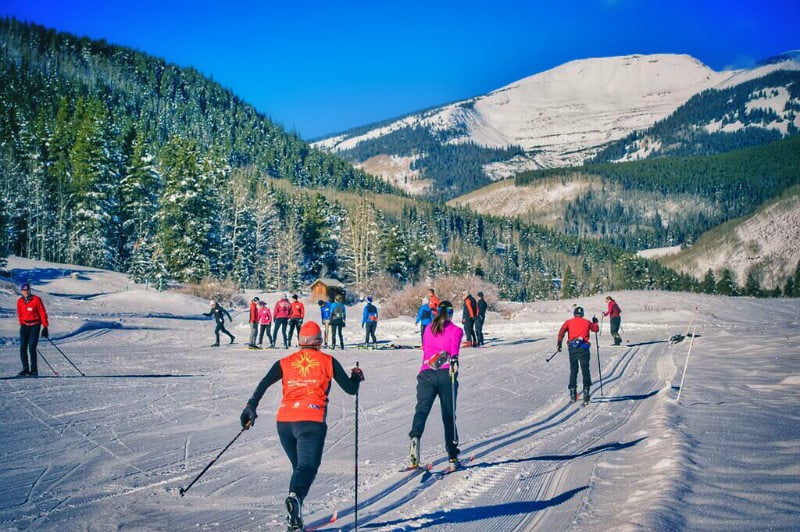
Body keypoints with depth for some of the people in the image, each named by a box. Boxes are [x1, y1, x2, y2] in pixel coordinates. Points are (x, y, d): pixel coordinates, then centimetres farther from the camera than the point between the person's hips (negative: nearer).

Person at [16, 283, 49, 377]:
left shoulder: (36, 299, -7)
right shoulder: (19, 301, 5)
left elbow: (42, 313, -5)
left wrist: (45, 327, -7)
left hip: (35, 325, -5)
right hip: (24, 326, 5)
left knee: (32, 348, -13)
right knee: (23, 348, -1)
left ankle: (34, 370, -8)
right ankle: (25, 369, 7)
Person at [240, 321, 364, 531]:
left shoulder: (286, 362, 15)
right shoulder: (328, 362, 9)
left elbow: (263, 384, 4)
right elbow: (351, 389, 11)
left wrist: (251, 408, 8)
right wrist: (357, 377, 32)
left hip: (284, 421, 4)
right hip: (311, 422, -4)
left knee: (299, 466, 20)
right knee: (307, 466, -10)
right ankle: (295, 496, -42)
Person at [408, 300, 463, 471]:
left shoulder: (428, 329, 21)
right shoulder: (456, 330, 10)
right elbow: (454, 346, -9)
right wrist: (454, 359, -23)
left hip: (426, 373, 2)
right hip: (446, 374, -2)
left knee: (421, 409, -10)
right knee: (449, 415, 5)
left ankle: (415, 436, -41)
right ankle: (453, 458, 8)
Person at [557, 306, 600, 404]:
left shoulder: (569, 322, 11)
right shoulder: (587, 322, 13)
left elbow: (562, 331, -4)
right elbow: (596, 329, 27)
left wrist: (559, 342, -7)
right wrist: (595, 322, 45)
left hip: (572, 348, 1)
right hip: (584, 348, -1)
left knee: (573, 370, 8)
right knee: (585, 369, 2)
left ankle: (573, 393, 5)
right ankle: (586, 388, -12)